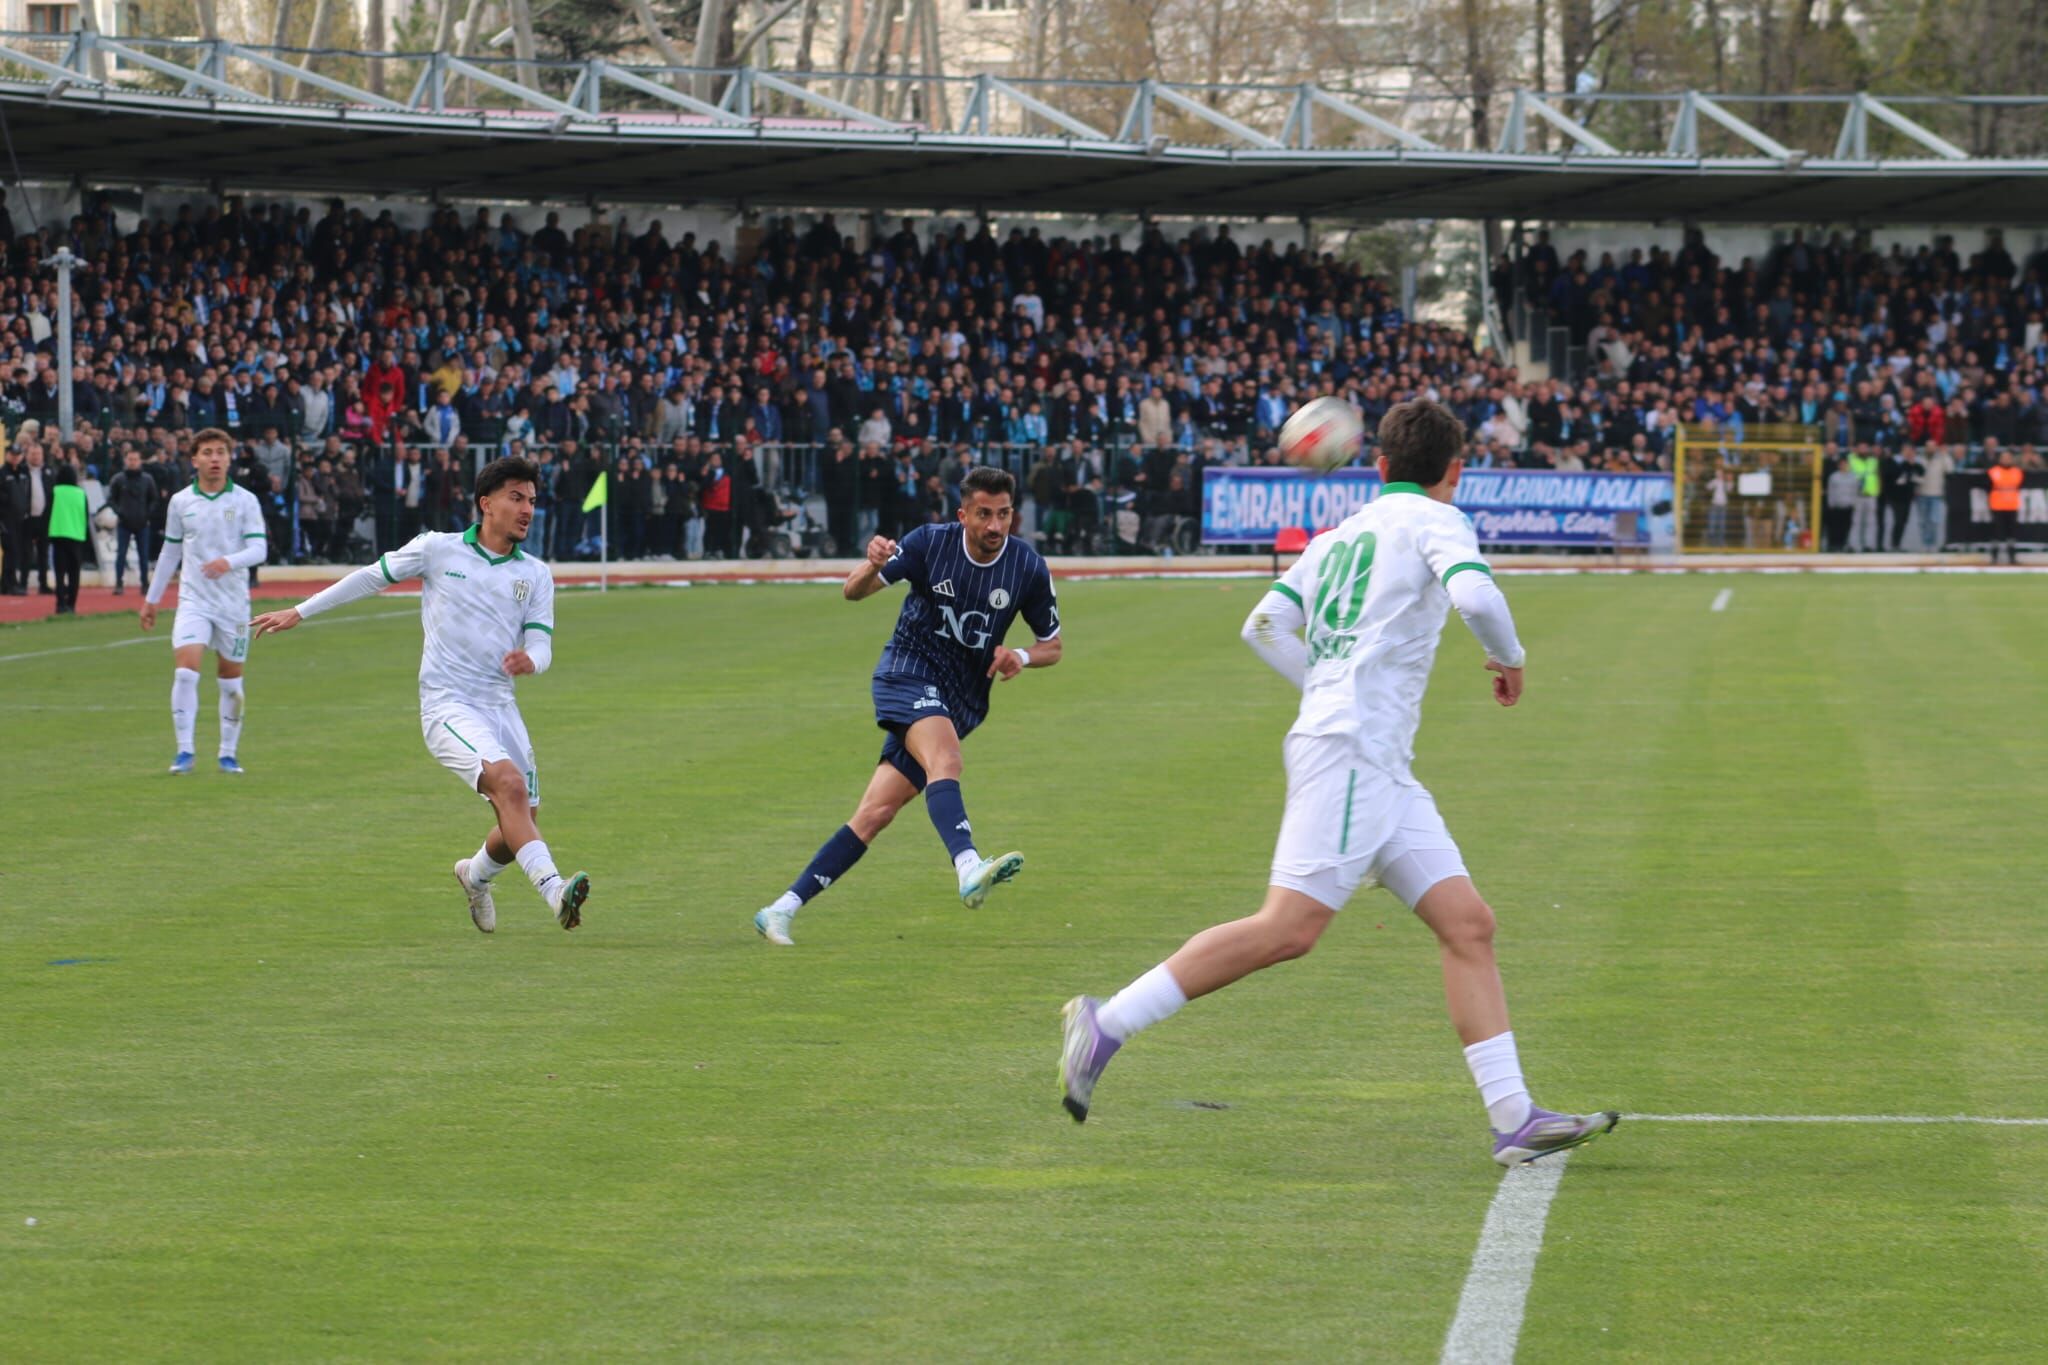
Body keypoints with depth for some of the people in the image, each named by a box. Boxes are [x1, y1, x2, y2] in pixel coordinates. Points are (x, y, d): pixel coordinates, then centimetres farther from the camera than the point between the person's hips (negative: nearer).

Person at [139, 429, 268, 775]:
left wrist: (229, 561, -29)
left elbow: (259, 549, -9)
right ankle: (184, 751, -14)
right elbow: (170, 552, 16)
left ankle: (228, 754, 19)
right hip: (193, 601, 0)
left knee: (231, 680, 7)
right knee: (185, 671, -17)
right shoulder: (180, 502, 6)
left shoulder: (245, 501, -1)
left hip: (234, 603, 0)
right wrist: (151, 599, 19)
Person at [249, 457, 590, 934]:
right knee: (509, 783, -28)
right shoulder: (438, 549, 2)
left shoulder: (536, 575, 9)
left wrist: (529, 660, -21)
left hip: (500, 706, 5)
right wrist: (300, 612, 18)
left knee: (522, 818, 2)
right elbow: (372, 577, 14)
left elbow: (541, 645, 4)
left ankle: (476, 874, 36)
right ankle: (554, 891, -39)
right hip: (447, 704, -5)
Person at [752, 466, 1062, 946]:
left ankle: (784, 908, 2)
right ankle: (969, 870, -56)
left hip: (960, 701, 3)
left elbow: (1053, 645, 8)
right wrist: (872, 568, -31)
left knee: (876, 814, -3)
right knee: (945, 759, -34)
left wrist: (1022, 657, -14)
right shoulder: (930, 543, -10)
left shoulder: (1029, 569, -4)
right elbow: (853, 592, -8)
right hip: (908, 672, -3)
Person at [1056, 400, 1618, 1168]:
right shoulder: (1434, 521, -1)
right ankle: (1107, 1024, -13)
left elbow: (1263, 627, 16)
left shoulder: (1340, 534, 20)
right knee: (1287, 930, -16)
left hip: (1382, 771, 9)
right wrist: (1508, 657, -1)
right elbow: (1474, 594, -20)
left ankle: (1514, 1119, -3)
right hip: (1349, 756, -9)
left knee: (1468, 926, 3)